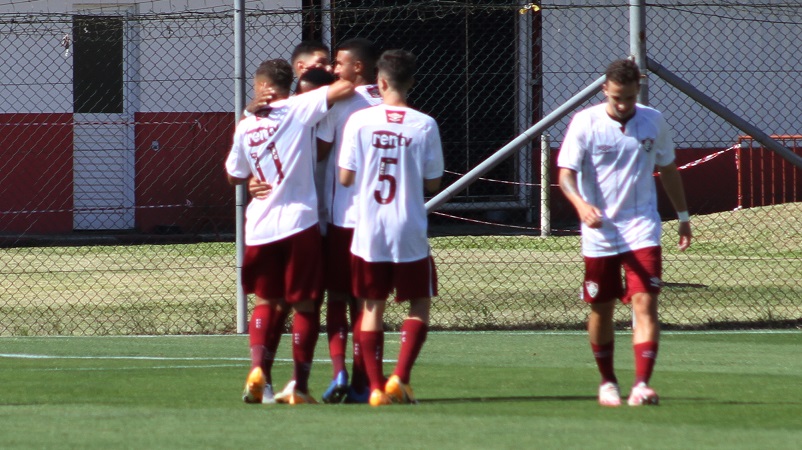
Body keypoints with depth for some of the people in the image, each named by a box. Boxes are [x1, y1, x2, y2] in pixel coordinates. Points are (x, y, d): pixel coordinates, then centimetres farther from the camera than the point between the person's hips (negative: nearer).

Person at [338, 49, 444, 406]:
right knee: (420, 303, 13)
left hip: (367, 231, 1)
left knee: (372, 306, 10)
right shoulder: (425, 125, -6)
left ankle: (376, 387, 6)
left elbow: (345, 178, -4)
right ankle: (400, 377, -1)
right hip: (410, 232, -1)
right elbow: (433, 182, 0)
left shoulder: (359, 121, -6)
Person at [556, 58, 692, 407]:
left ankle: (642, 384, -21)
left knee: (645, 303, -14)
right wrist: (581, 205, -31)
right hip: (599, 231, -1)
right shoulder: (585, 123, -6)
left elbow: (668, 169, 17)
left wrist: (683, 216, 21)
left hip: (642, 230, 1)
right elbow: (566, 174, -12)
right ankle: (607, 382, 27)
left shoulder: (653, 122, 3)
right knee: (601, 310, 8)